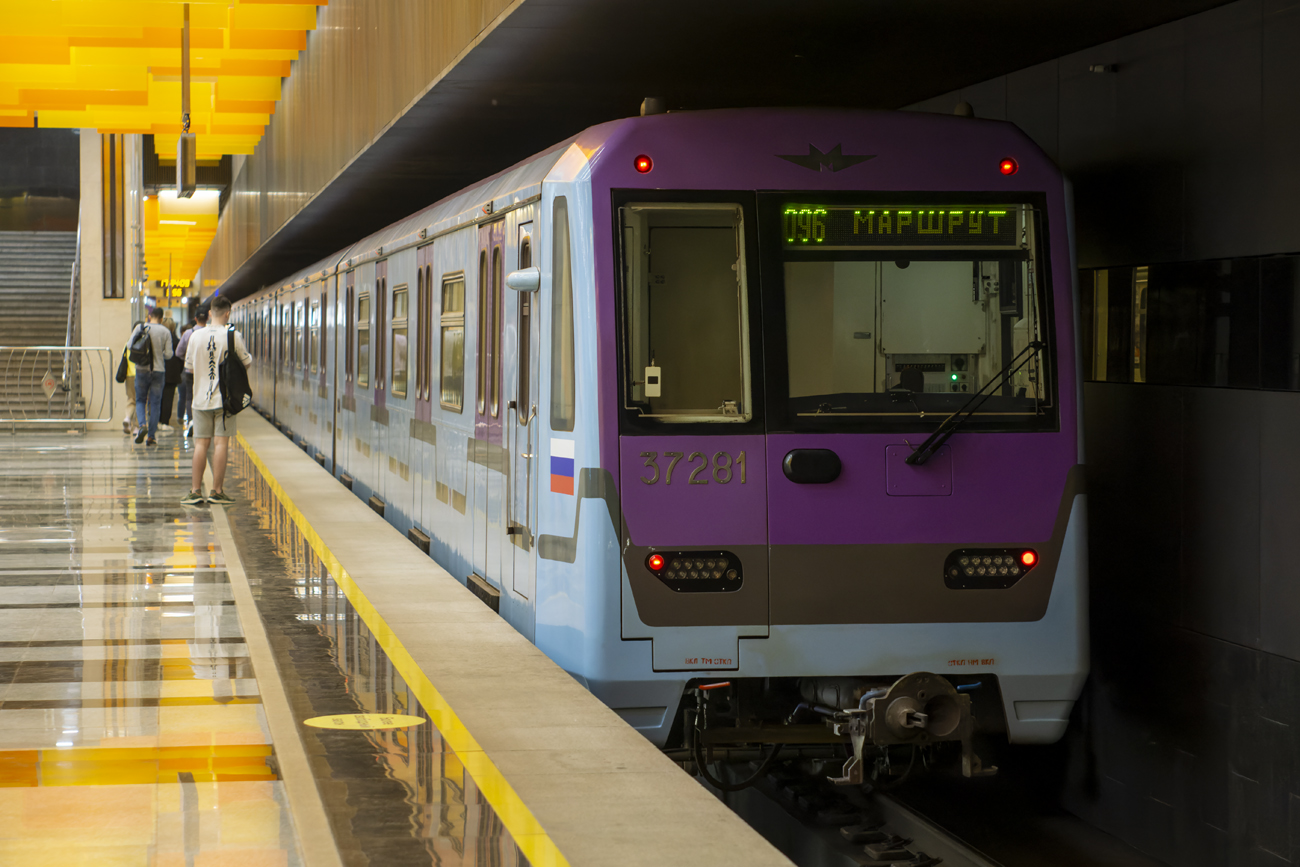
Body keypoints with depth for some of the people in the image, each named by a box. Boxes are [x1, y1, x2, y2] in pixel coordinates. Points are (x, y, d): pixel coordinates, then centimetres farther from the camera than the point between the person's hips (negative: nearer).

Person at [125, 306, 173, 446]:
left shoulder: (140, 328, -2)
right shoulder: (165, 332, -1)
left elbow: (130, 345, -6)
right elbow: (168, 354, -3)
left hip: (142, 369, 0)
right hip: (158, 370, 0)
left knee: (140, 400, 13)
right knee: (155, 403, 6)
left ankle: (142, 425, -13)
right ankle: (152, 436, 4)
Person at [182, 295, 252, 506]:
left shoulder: (196, 336, 0)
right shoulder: (233, 335, -8)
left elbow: (189, 366, 9)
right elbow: (246, 363, 1)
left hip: (201, 398, 3)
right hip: (224, 397, -3)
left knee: (201, 443, 6)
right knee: (221, 443, -1)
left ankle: (195, 490, 5)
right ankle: (217, 491, -2)